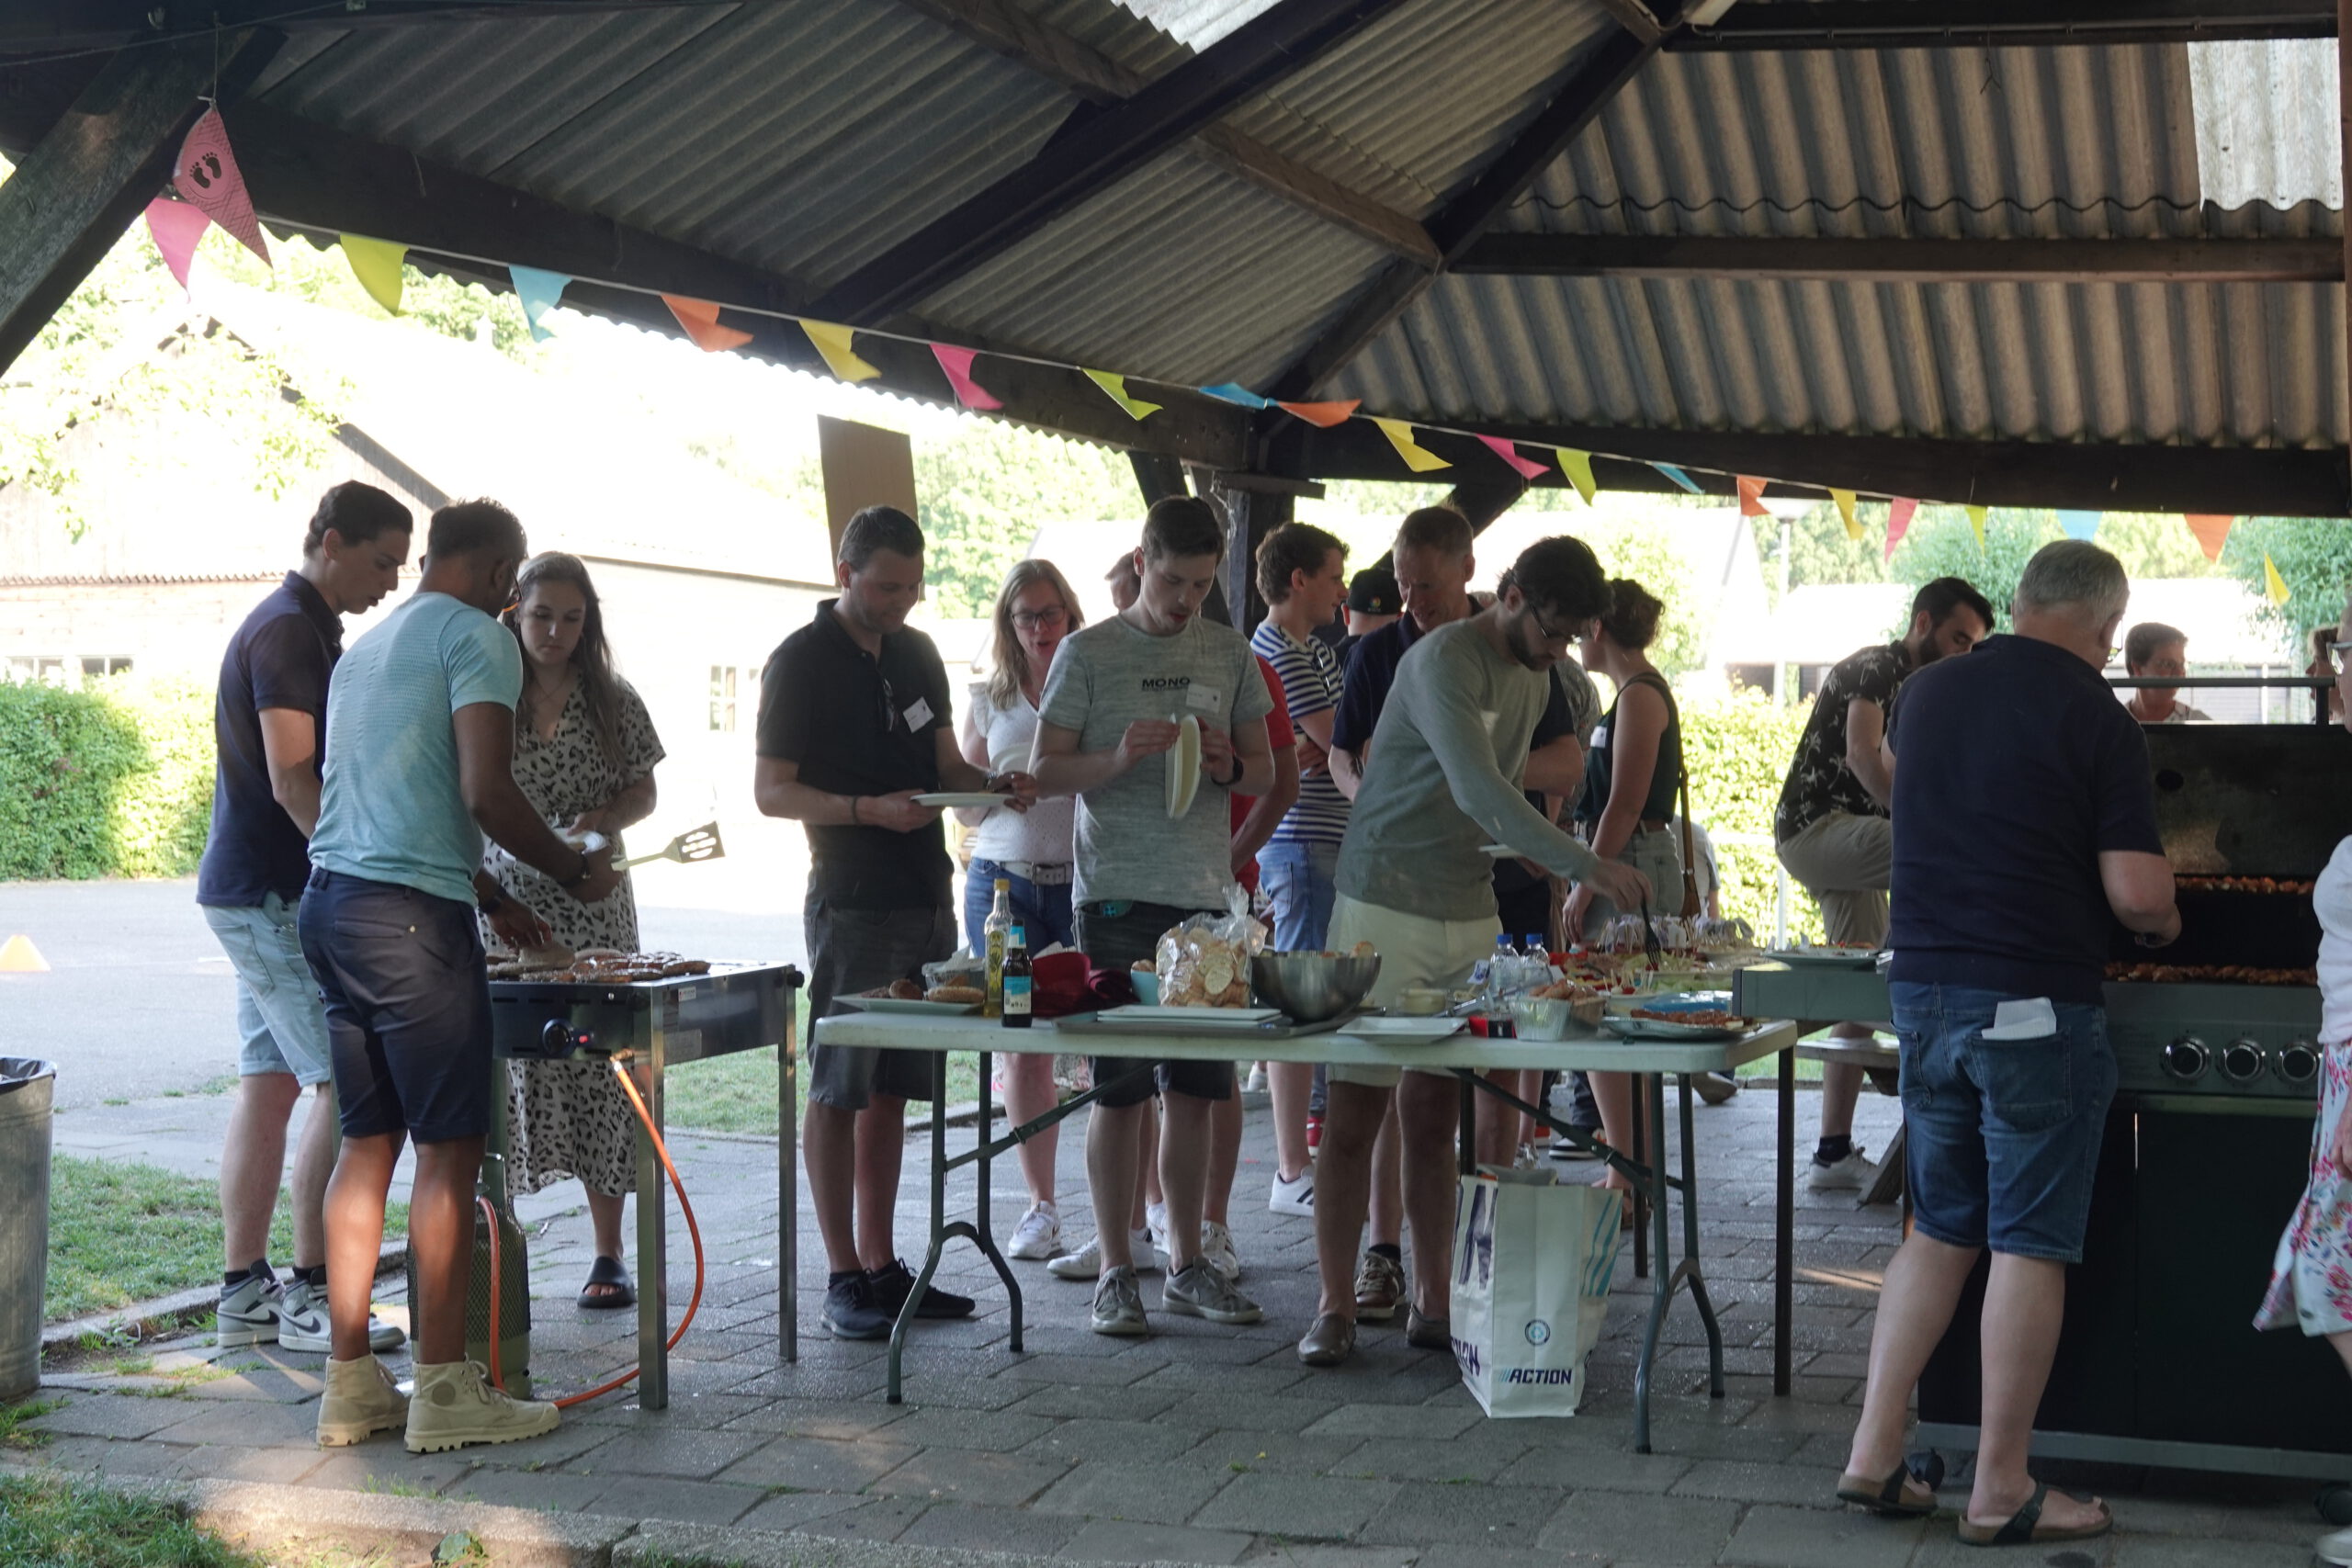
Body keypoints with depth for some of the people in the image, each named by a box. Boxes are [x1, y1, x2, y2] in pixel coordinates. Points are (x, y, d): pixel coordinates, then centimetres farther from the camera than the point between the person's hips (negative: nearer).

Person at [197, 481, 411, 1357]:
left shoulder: (305, 629, 18)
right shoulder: (288, 631, -14)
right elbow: (292, 778, -22)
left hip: (254, 892, 10)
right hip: (273, 896, -10)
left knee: (269, 1083, 10)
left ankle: (243, 1293, 13)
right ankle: (308, 1295, -4)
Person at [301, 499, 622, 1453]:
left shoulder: (367, 647, 23)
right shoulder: (477, 636, -5)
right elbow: (486, 795, -15)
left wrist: (492, 903, 33)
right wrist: (576, 872, -1)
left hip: (331, 902, 9)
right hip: (410, 915, -9)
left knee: (367, 1141, 11)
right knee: (449, 1149, -3)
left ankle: (351, 1384, 13)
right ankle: (445, 1392, -1)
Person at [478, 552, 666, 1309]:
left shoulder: (615, 702, 7)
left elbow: (643, 794, 14)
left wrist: (601, 819, -8)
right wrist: (478, 884, -14)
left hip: (594, 909, 1)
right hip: (502, 905, -1)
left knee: (598, 1072, 0)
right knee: (506, 1070, -7)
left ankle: (608, 1254, 8)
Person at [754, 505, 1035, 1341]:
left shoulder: (917, 653, 15)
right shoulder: (801, 660, -6)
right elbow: (772, 791, -9)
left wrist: (995, 786, -1)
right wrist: (868, 811, -23)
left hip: (926, 898, 7)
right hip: (852, 904, -7)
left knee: (892, 1088, 11)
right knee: (837, 1090, -3)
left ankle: (883, 1265, 18)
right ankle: (845, 1278, 2)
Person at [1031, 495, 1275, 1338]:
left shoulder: (1230, 653, 10)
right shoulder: (1087, 653, 0)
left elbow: (1265, 770, 15)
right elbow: (1045, 770, -1)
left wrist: (1229, 768, -8)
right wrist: (1120, 757, -19)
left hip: (1204, 895, 4)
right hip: (1117, 896, -3)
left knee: (1195, 1086, 7)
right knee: (1121, 1088, -1)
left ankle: (1186, 1267, 18)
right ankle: (1115, 1272, 8)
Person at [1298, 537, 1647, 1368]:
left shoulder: (1533, 679, 13)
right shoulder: (1443, 660, -15)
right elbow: (1479, 793, -25)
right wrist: (1588, 866, -28)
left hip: (1469, 915, 7)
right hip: (1386, 906, -7)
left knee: (1434, 1114, 9)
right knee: (1357, 1111, -3)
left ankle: (1432, 1304, 13)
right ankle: (1336, 1308, 2)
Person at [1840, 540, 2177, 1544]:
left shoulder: (1926, 692, 7)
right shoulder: (2097, 718, -9)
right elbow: (2136, 889, -14)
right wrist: (2162, 926, 8)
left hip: (1924, 990, 6)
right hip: (2035, 1005, -6)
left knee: (1939, 1232, 16)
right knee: (2030, 1245, 2)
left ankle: (1873, 1459, 13)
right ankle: (2002, 1495, 7)